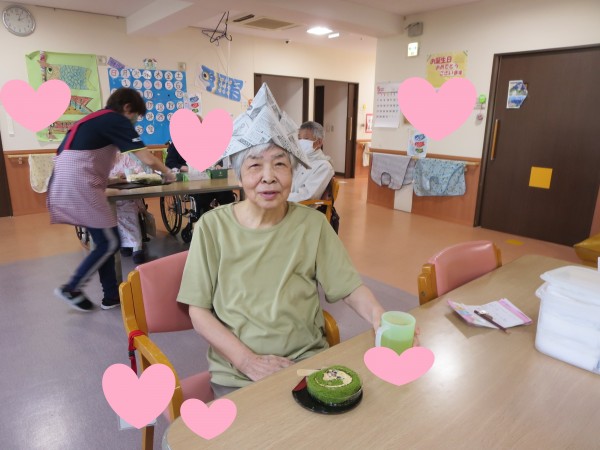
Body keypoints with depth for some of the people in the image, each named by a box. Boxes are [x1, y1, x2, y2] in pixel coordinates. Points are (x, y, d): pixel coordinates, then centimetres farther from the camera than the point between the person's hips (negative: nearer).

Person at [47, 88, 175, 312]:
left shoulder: (95, 119, 23)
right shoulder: (116, 120, -4)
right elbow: (148, 160, -9)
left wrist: (112, 180, 24)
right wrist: (167, 172, 9)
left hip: (66, 185, 10)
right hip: (79, 187, -10)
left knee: (105, 242, 11)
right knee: (110, 243, -2)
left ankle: (111, 295, 15)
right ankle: (71, 289, 8)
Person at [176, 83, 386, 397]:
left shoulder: (313, 224, -2)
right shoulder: (212, 227, -5)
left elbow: (350, 287, -1)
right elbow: (199, 311, -3)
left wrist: (379, 316, -22)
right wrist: (248, 360, -15)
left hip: (308, 360, 2)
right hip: (236, 374, -1)